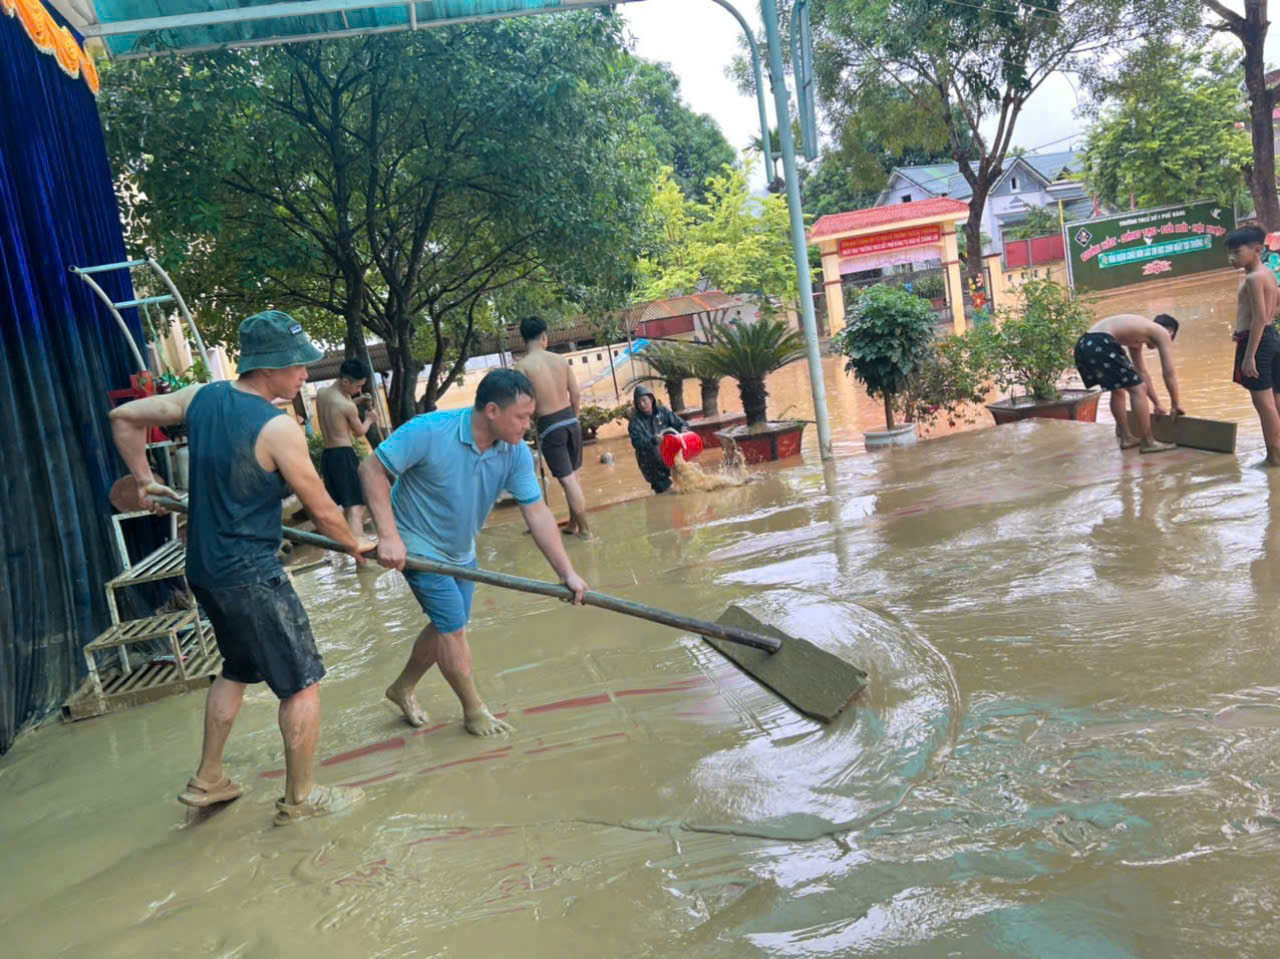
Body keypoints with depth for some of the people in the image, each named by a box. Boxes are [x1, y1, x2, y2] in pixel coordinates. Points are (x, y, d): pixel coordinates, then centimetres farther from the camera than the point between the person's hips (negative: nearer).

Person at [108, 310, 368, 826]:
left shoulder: (201, 397, 1)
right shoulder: (278, 427, -20)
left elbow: (123, 418, 12)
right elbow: (323, 512, -13)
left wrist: (143, 481, 21)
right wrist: (355, 546, 5)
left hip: (203, 567, 8)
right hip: (250, 574, -8)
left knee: (237, 668, 27)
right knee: (302, 682, 6)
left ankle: (207, 781, 37)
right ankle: (300, 797, 18)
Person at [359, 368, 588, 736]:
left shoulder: (516, 452, -16)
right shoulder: (430, 431, -30)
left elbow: (537, 512, -17)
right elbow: (372, 469, -25)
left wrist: (566, 571, -23)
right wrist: (388, 535, -32)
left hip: (460, 552, 7)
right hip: (418, 545, -6)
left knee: (446, 625, 17)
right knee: (453, 626, -5)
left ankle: (403, 688, 40)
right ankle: (474, 711, 15)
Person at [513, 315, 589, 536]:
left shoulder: (523, 366, -10)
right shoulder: (560, 360, 2)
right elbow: (576, 395, 5)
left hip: (549, 426, -5)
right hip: (571, 421, 5)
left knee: (567, 480, 2)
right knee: (573, 475, 19)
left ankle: (584, 529, 7)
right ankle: (573, 523, 32)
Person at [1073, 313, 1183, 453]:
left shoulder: (1137, 332, 37)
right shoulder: (1163, 333, 13)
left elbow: (1142, 373, 43)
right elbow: (1169, 373, 12)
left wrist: (1157, 403, 46)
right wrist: (1176, 404, 25)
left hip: (1084, 345, 9)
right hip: (1101, 345, -9)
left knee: (1117, 390, 26)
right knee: (1138, 390, -1)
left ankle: (1126, 437, 33)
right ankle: (1148, 442, 5)